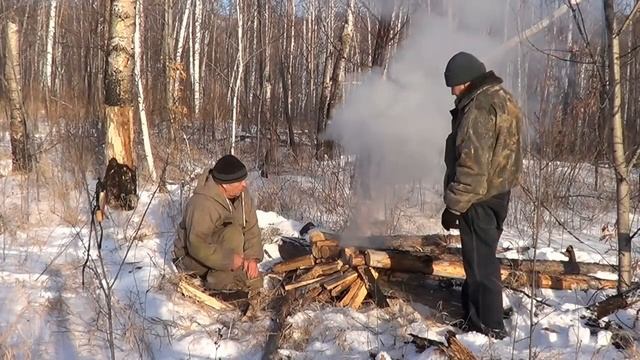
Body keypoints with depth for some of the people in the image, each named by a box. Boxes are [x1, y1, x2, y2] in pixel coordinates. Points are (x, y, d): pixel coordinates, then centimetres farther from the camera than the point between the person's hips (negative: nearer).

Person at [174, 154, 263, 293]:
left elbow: (251, 228, -7)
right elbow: (197, 246, -35)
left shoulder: (241, 193, -9)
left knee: (254, 282, -5)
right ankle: (220, 283, -21)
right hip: (192, 257, -7)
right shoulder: (202, 203, -32)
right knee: (233, 233, -30)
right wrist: (229, 259, -38)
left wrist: (252, 257, -20)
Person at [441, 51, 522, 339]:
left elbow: (472, 166, -26)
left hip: (480, 197, -10)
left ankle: (489, 326, 8)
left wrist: (454, 205, -20)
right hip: (498, 191, 10)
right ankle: (474, 314, 32)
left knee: (480, 261, -1)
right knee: (481, 256, 19)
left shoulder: (480, 108, -21)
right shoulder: (502, 99, 12)